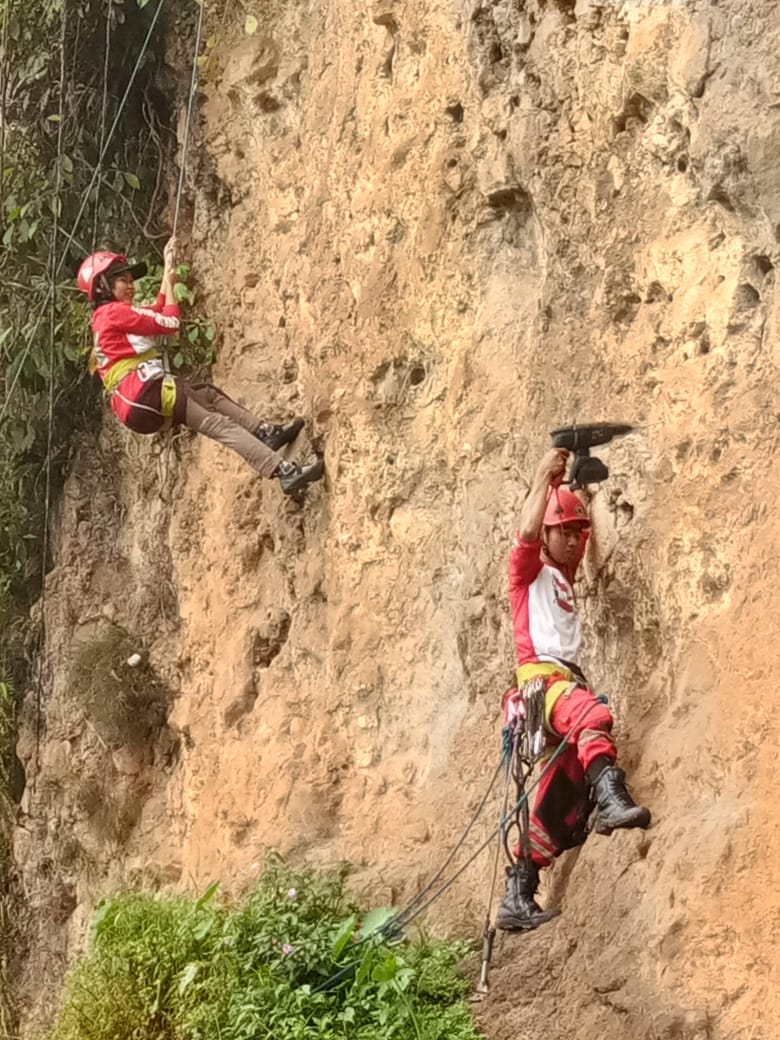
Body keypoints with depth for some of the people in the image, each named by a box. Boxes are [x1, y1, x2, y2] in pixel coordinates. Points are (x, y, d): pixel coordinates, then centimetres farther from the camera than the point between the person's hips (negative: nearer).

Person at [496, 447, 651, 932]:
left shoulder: (564, 579, 33)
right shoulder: (530, 572, 9)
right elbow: (527, 533, -9)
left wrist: (580, 485, 22)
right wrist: (545, 479, -6)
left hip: (570, 682, 8)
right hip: (543, 678, -8)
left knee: (562, 804, 1)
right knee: (592, 712, -41)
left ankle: (518, 899, 1)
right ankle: (611, 796, -65)